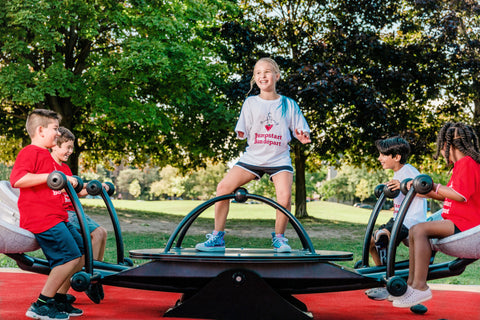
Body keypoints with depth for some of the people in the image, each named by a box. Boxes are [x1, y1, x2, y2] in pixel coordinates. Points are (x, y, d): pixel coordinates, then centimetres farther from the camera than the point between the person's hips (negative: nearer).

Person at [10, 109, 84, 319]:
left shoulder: (46, 155, 23)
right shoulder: (30, 152, -9)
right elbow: (17, 179, -25)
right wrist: (51, 176, -25)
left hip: (57, 217, 11)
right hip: (41, 218, -10)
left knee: (81, 255, 11)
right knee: (70, 257, -16)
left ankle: (59, 300, 20)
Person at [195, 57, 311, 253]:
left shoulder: (289, 104, 3)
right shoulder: (250, 102, 5)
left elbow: (301, 133, 4)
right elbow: (242, 133, 3)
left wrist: (303, 138, -16)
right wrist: (241, 133, -17)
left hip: (279, 159, -1)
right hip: (253, 157, 2)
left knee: (285, 196, -26)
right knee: (223, 187, -15)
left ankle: (279, 238, 1)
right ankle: (217, 238, -1)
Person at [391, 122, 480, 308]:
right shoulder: (461, 165, 22)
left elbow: (460, 195, -22)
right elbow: (446, 196, 26)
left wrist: (435, 187, -11)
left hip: (464, 225, -11)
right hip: (457, 222, 11)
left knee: (419, 230, -26)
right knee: (415, 232, 11)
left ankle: (420, 287, -26)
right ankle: (412, 283, 7)